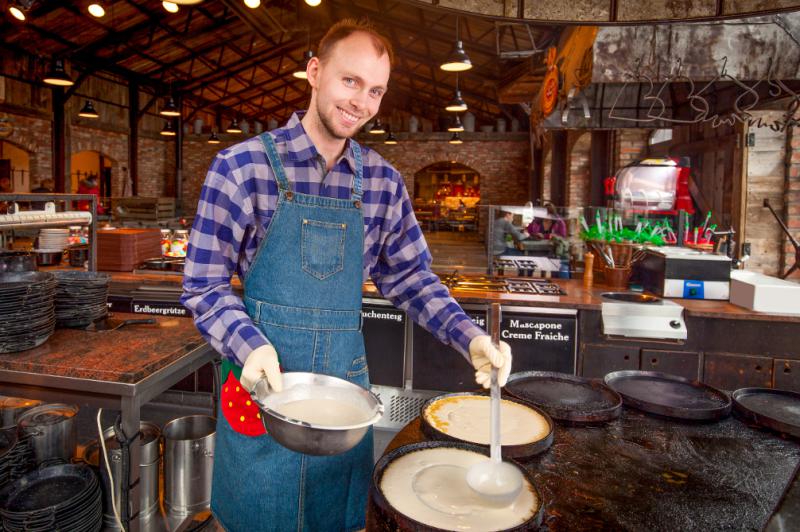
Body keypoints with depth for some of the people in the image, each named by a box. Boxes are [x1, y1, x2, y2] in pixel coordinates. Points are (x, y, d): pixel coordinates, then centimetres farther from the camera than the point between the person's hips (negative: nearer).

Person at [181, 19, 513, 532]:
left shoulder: (383, 181, 0)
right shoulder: (243, 166, -10)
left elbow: (410, 276, 6)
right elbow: (204, 282, -7)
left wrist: (470, 337, -7)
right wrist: (249, 346, -23)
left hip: (345, 384, 3)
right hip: (260, 382, -2)